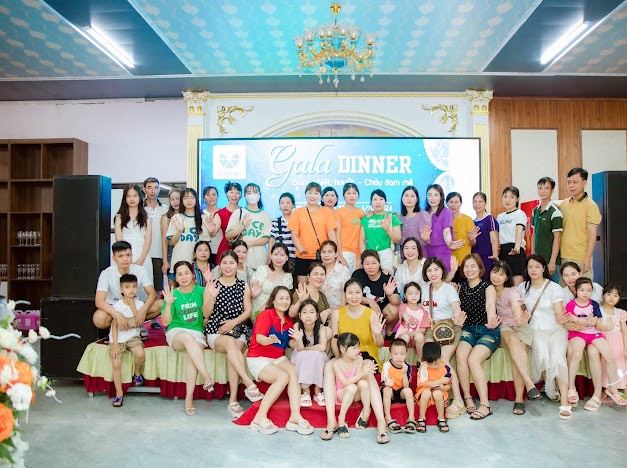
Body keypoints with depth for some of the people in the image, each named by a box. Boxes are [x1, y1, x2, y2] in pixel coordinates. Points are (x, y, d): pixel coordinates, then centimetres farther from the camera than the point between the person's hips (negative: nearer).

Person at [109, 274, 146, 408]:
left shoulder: (139, 304, -2)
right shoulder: (117, 306, -6)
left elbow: (139, 322, -13)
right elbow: (114, 326, -7)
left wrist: (132, 306, -17)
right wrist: (115, 344, -14)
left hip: (132, 336, 1)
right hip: (117, 338, -1)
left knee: (140, 354, -26)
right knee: (116, 364, -14)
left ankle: (137, 372, 7)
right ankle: (119, 394, -1)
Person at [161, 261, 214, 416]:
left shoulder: (200, 291, 3)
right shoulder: (173, 294, 1)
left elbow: (206, 314, -9)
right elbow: (165, 322, -2)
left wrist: (208, 292, -19)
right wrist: (168, 304, -18)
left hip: (197, 332, 1)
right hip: (176, 332, -1)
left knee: (191, 354, -32)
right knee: (188, 338, -37)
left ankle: (189, 398, -26)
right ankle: (207, 377, -40)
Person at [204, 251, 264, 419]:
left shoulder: (243, 286, 11)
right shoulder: (213, 285, 5)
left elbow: (248, 311, 6)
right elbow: (207, 313, -2)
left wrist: (233, 322, -12)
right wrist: (212, 297, -20)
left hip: (239, 331, 1)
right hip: (215, 331, -1)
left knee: (234, 348, -32)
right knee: (230, 343, -35)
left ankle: (233, 400, -32)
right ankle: (249, 384, -39)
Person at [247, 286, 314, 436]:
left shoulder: (289, 321, 12)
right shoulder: (266, 315, -9)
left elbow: (292, 344, 8)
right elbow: (259, 338, -24)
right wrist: (270, 340, -45)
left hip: (279, 358, 6)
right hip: (258, 359, -5)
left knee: (294, 371, -26)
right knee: (283, 376, -30)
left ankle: (295, 416, -33)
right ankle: (260, 418, -25)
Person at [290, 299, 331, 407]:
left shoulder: (321, 328, -20)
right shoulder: (297, 326, -19)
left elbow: (322, 347, -34)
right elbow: (300, 349, -23)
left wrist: (305, 349, -23)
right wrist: (299, 339, -44)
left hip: (317, 361, 0)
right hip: (301, 360, 0)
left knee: (317, 355, -33)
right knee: (303, 355, -33)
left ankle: (318, 391, -14)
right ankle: (305, 392, -16)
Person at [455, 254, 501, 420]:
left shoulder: (488, 288, -2)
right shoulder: (461, 287, 13)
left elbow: (490, 306, -22)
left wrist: (491, 321, -44)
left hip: (488, 332, -3)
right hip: (468, 330, 4)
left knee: (473, 359, -28)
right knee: (460, 355, -27)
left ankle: (485, 405, -21)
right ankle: (468, 399, -16)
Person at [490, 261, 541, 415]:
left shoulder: (512, 291, -11)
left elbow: (516, 307, -29)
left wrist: (520, 319, -52)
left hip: (521, 328, -2)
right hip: (503, 328, 2)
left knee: (516, 350, -32)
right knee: (511, 338, -34)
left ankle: (519, 399, -28)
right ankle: (530, 385, -40)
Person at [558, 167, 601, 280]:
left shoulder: (590, 205, -6)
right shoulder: (563, 204, 9)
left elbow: (592, 234, -9)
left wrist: (587, 259, -14)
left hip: (581, 258, -5)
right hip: (563, 257, 5)